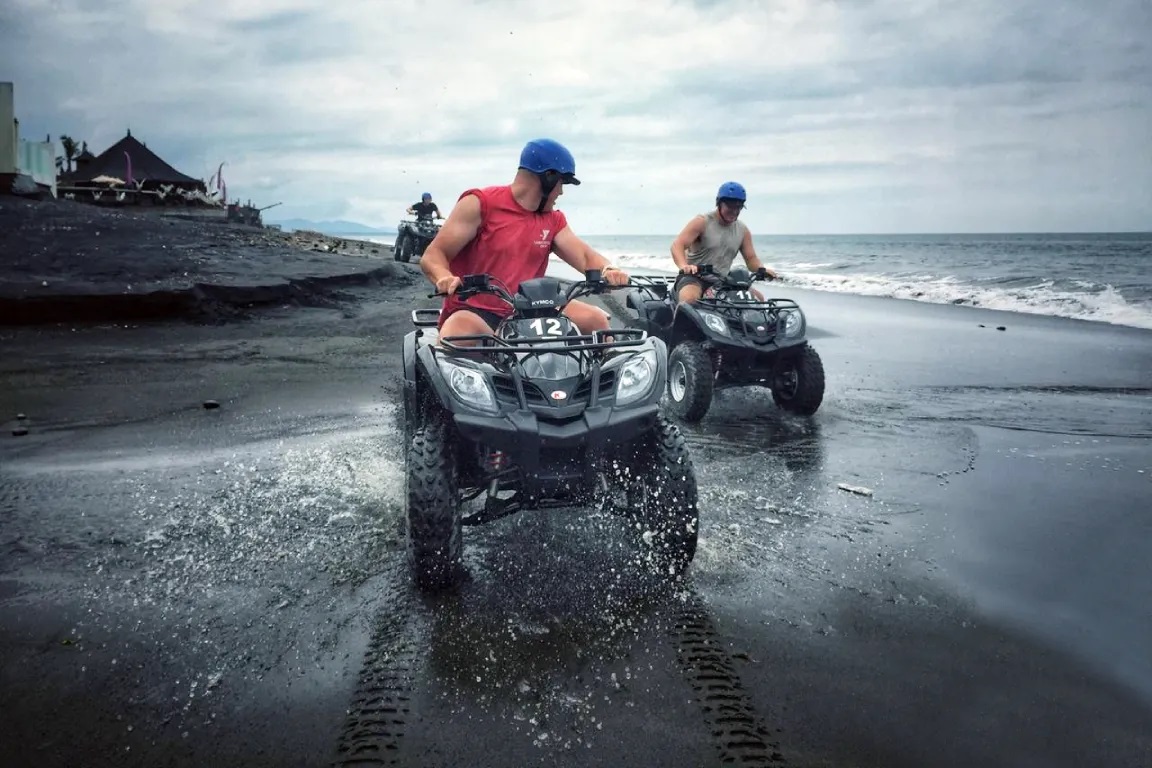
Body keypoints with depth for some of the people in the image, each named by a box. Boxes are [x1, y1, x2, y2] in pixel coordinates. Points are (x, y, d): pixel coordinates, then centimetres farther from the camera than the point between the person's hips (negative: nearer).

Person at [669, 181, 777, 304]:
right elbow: (677, 245, -17)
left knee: (758, 297, -7)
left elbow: (751, 258, 11)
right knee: (689, 298, -39)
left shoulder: (742, 230, 10)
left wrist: (763, 270, -14)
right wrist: (683, 266, -39)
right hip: (694, 277, -6)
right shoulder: (702, 222, -6)